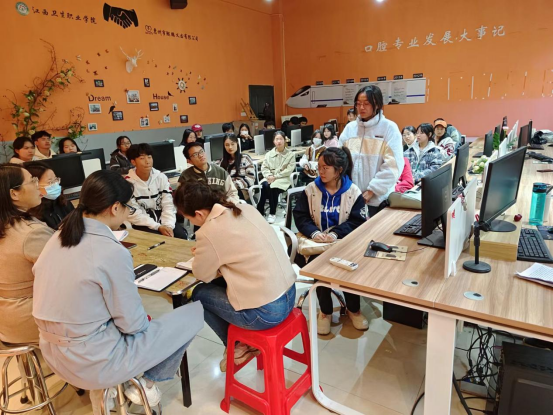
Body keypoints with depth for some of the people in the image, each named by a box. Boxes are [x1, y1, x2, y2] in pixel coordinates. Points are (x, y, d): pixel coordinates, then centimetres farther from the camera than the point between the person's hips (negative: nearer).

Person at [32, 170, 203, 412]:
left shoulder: (57, 238, -2)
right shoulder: (112, 252, -26)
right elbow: (133, 324, -17)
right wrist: (142, 325, 5)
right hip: (94, 362, -8)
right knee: (193, 314, 0)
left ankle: (100, 386, 25)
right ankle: (145, 382, 16)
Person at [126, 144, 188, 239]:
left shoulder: (161, 177, -2)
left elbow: (168, 205, -4)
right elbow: (134, 215, -12)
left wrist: (168, 226, -21)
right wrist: (158, 227, -21)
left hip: (163, 220, 3)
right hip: (143, 225, -2)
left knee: (181, 236, -21)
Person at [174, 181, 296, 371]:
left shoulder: (209, 232, -18)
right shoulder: (246, 208, 3)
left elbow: (202, 275, -1)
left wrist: (201, 255, 17)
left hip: (266, 312, -8)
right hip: (289, 295, 8)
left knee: (199, 293, 13)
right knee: (219, 281, 24)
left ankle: (237, 347, 24)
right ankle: (245, 341, 29)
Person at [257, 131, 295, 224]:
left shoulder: (291, 155, 5)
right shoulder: (269, 154, 16)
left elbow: (289, 170, -6)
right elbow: (264, 167, 8)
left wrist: (275, 176, -15)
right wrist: (269, 176, -14)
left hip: (283, 179, -2)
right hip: (270, 178, 3)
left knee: (273, 188, -32)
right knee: (265, 185, -31)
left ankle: (272, 213, -16)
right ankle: (260, 212, -22)